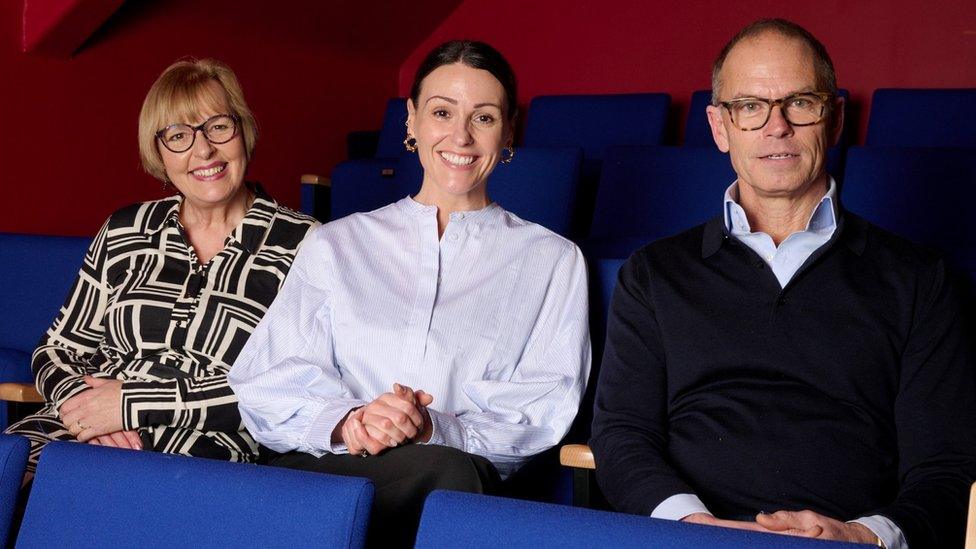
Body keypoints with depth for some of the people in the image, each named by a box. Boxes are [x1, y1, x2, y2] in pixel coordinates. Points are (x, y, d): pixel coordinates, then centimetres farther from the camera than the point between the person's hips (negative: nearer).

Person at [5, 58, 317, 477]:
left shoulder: (300, 243, 4)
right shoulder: (124, 232, 17)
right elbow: (58, 349, 19)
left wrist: (136, 401, -12)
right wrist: (81, 400, -7)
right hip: (77, 433, 4)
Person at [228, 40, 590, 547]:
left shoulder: (551, 261, 16)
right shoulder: (336, 245, 20)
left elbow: (544, 406, 2)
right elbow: (264, 381, 7)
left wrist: (435, 428, -18)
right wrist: (344, 421, -17)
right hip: (317, 468, 0)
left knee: (454, 469, -39)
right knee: (443, 471, -36)